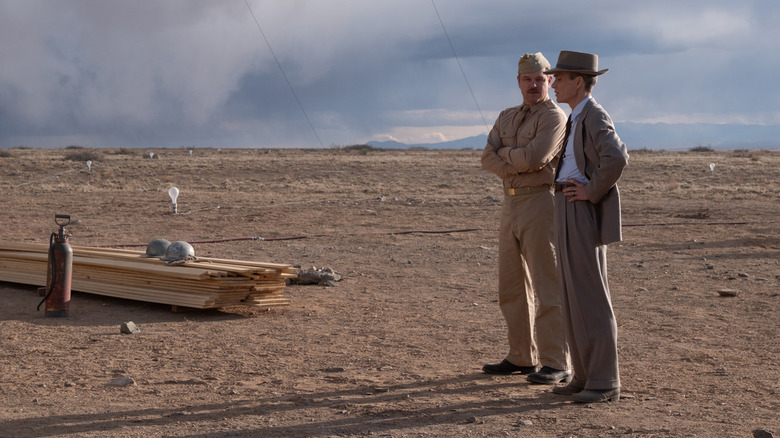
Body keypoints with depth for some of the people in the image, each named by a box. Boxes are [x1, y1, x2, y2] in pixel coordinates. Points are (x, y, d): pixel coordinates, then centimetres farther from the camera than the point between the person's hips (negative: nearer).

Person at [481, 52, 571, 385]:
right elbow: (488, 159, 5)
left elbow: (534, 157, -20)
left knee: (547, 287, -8)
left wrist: (504, 152, -3)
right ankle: (522, 357, 22)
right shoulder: (507, 117, 17)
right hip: (511, 205, 8)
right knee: (512, 286, 12)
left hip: (540, 203, -8)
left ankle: (557, 365, -5)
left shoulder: (555, 117, -7)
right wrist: (516, 166, -13)